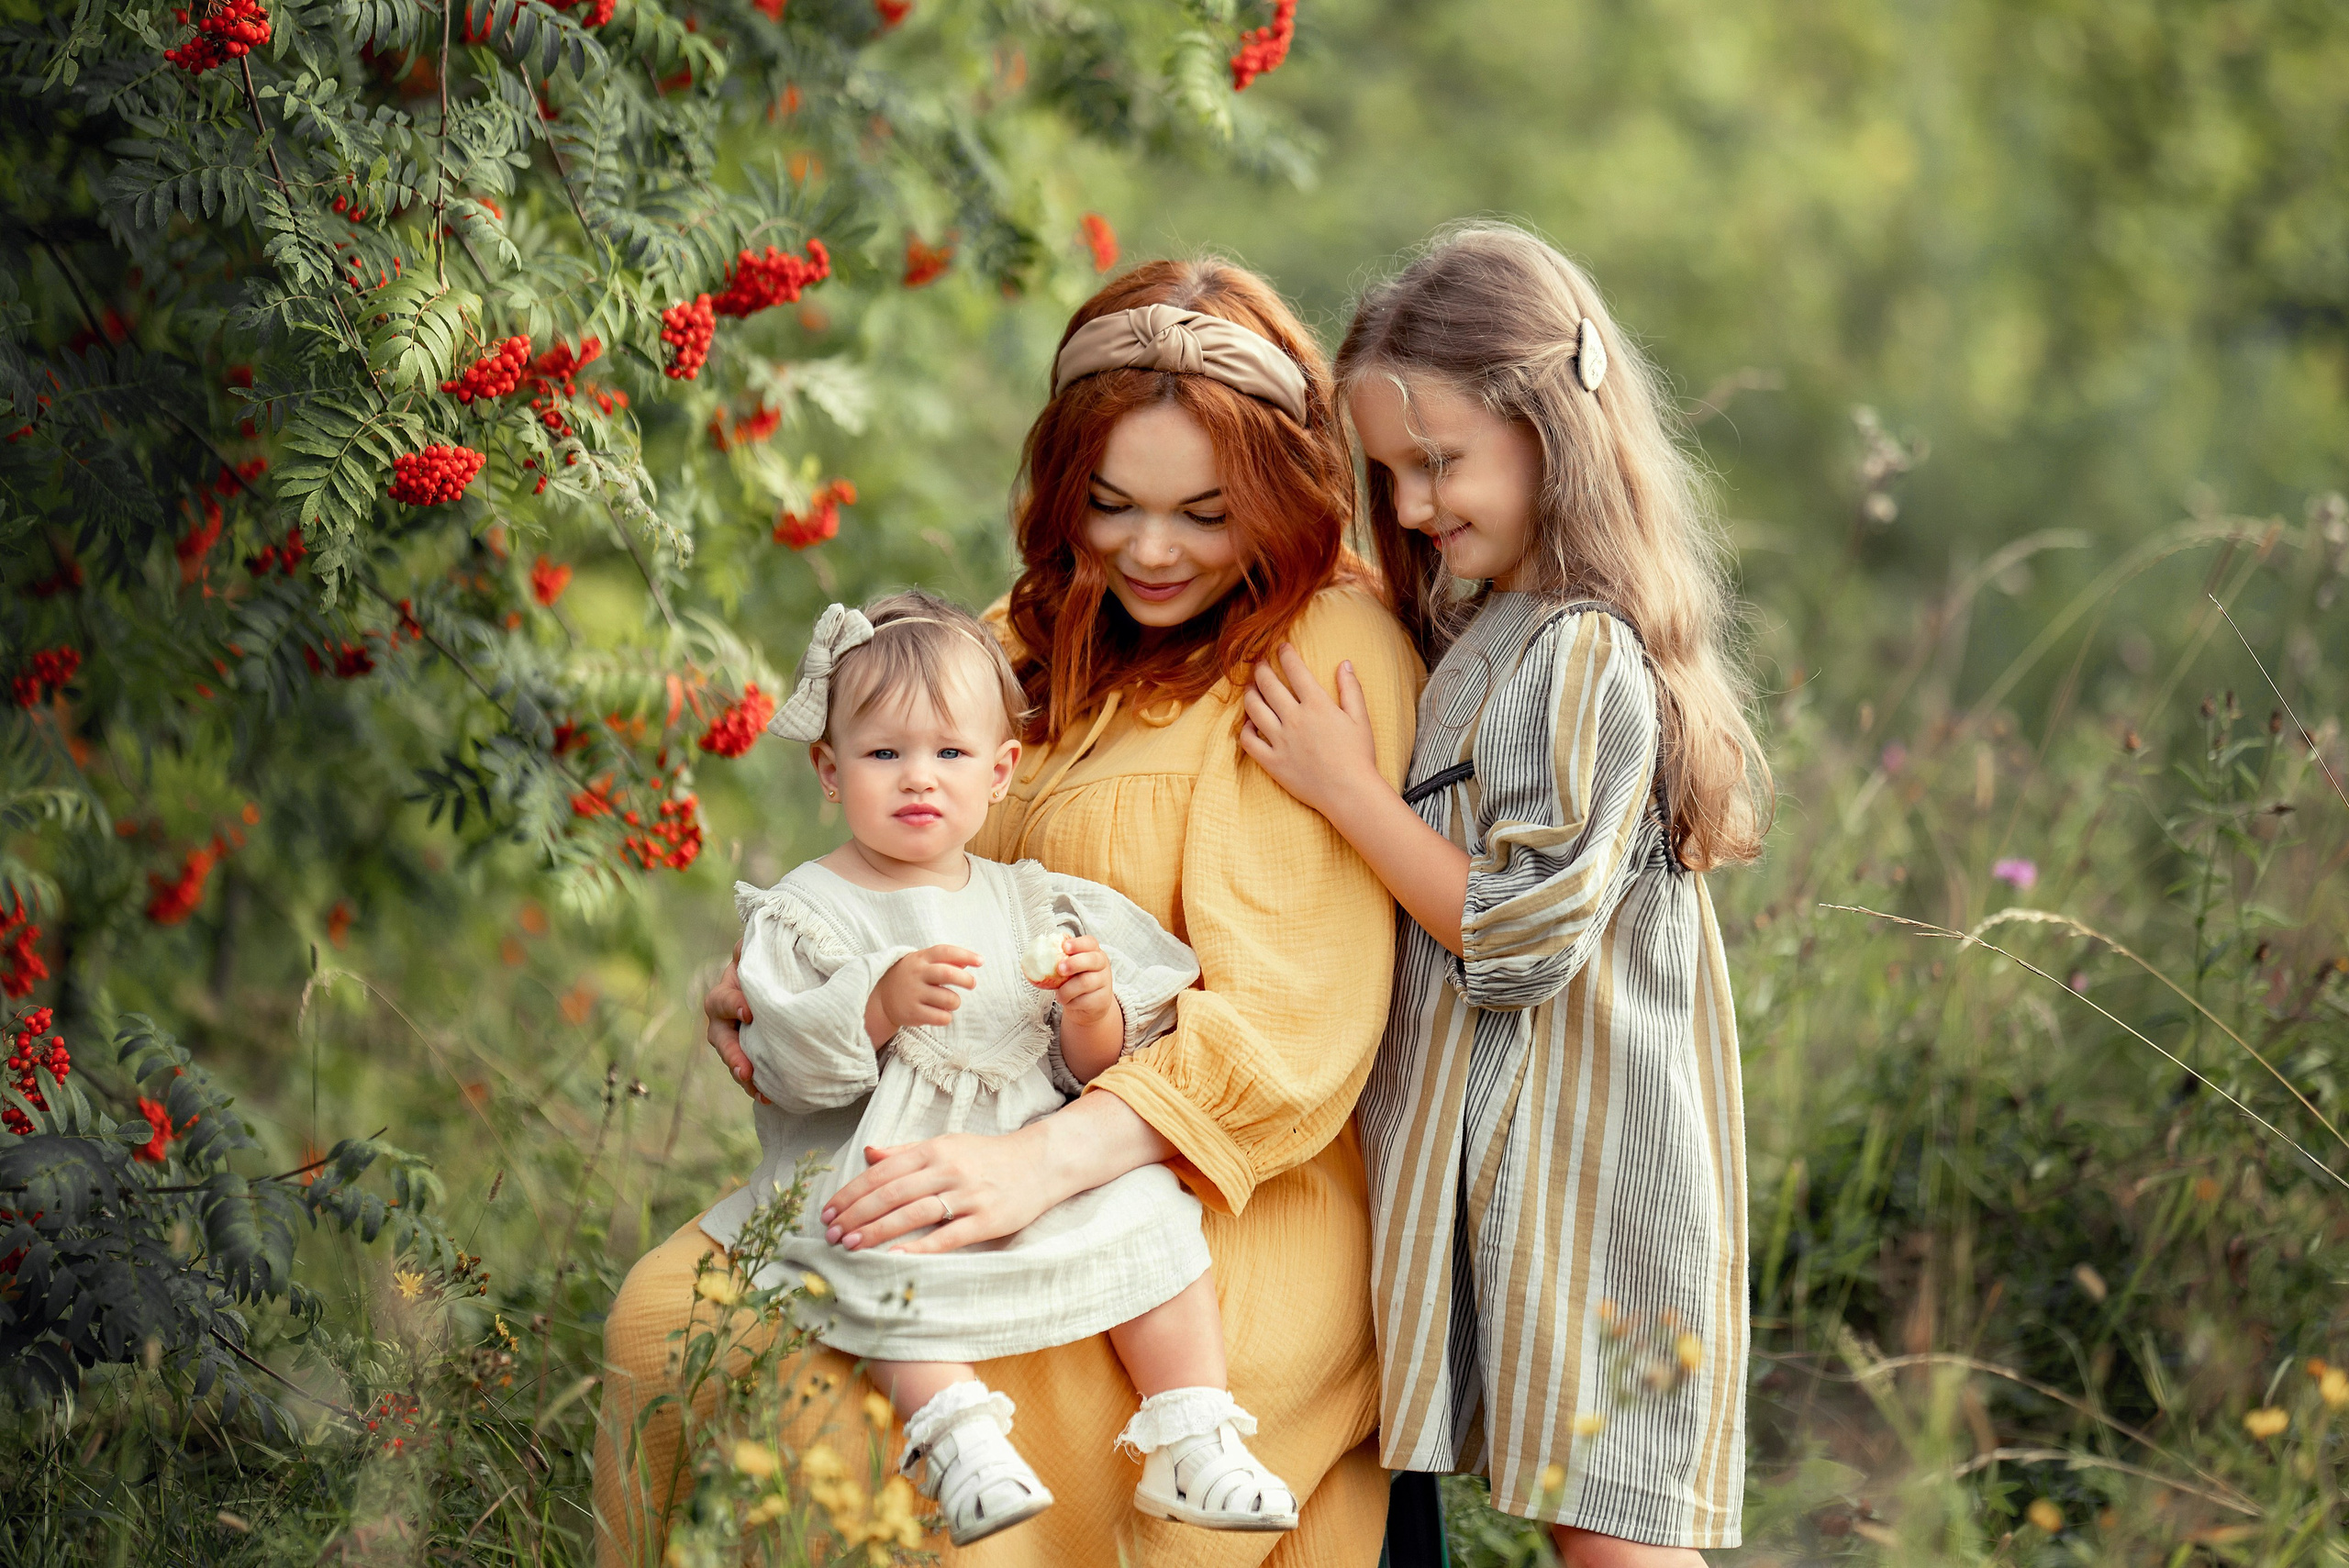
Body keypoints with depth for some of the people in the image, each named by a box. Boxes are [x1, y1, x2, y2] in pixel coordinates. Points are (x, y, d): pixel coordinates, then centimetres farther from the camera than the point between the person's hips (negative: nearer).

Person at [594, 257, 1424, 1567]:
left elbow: (1289, 1015, -18)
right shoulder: (1050, 634, 13)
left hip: (1227, 1204, -7)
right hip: (1012, 1157, 7)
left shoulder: (1331, 653, -10)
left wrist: (1051, 1162, -32)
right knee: (667, 1312, -12)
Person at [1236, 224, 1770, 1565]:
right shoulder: (1487, 631, 13)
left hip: (1587, 1140, -9)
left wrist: (1346, 788, -15)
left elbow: (1525, 934, -21)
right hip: (1496, 1133, 9)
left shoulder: (1589, 654, -18)